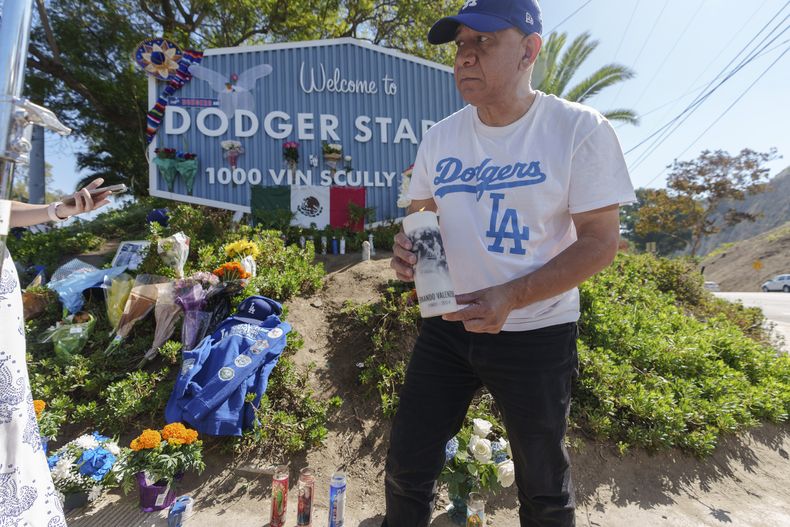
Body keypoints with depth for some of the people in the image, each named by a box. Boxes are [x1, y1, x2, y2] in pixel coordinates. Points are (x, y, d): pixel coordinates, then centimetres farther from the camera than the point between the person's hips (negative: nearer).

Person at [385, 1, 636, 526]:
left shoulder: (581, 129, -12)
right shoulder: (440, 137, 2)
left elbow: (600, 241, -12)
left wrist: (512, 297, -24)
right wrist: (408, 249, -12)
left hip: (536, 334, -3)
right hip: (446, 325, 4)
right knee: (407, 468, 13)